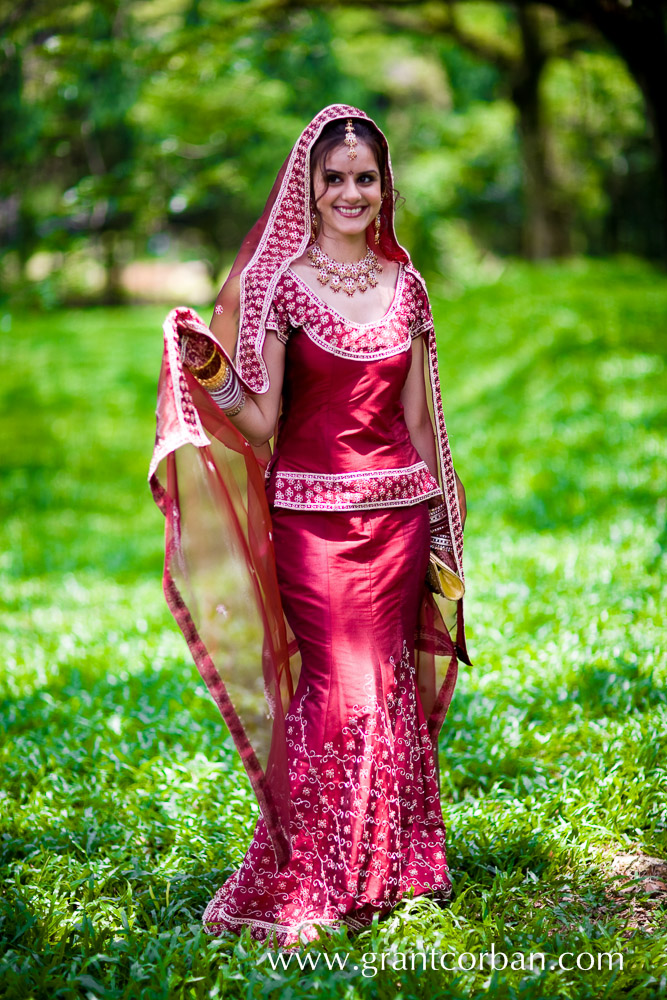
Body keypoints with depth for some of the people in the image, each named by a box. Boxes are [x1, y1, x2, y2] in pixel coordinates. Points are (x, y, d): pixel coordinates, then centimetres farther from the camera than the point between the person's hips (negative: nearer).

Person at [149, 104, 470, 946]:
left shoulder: (405, 284, 10)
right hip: (310, 511, -4)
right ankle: (308, 886, 7)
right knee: (338, 686, -6)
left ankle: (388, 867, 21)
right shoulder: (279, 281, -3)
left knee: (390, 683, 7)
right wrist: (210, 373, -25)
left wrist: (445, 524, 14)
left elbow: (418, 419, 14)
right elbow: (259, 422, -7)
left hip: (399, 510, 4)